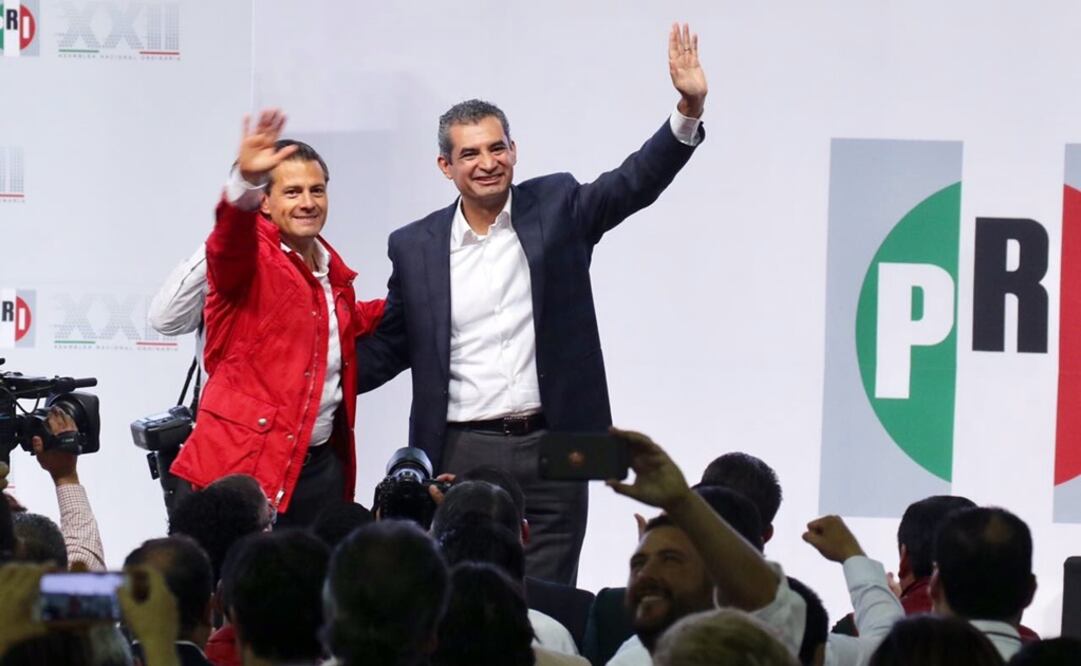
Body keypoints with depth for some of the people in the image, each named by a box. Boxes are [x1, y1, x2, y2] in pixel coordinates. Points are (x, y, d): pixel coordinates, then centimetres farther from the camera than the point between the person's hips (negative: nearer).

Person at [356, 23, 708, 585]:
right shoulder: (414, 247, 8)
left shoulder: (555, 209, 5)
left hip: (550, 453, 0)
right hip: (461, 455, 0)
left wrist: (689, 109, -20)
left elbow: (635, 182, -5)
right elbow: (387, 349, 12)